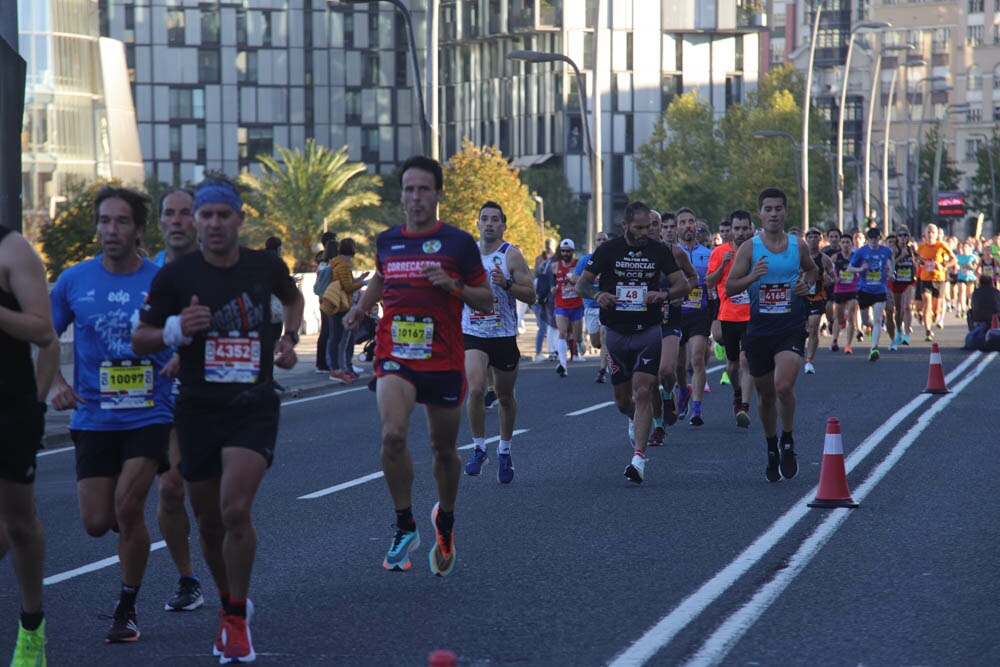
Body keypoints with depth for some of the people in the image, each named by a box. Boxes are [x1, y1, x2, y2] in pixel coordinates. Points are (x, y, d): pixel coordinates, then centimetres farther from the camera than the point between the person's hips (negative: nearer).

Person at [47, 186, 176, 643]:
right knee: (96, 523, -1)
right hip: (93, 417, 2)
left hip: (150, 416, -2)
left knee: (127, 505, -17)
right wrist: (56, 384, -5)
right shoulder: (75, 281, 1)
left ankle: (127, 608, 1)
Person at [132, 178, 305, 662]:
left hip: (255, 406, -1)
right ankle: (229, 601, 35)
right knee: (209, 521, 9)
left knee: (235, 509, -19)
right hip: (198, 409, 1)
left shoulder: (266, 266, 2)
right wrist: (176, 329, -17)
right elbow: (140, 340, 2)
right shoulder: (175, 275, -4)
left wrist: (289, 338, 8)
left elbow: (293, 298, 25)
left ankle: (237, 619, -3)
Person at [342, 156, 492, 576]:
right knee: (392, 435, -23)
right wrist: (360, 309, 11)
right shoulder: (387, 241, 7)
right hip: (395, 357, 1)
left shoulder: (459, 243, -2)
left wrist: (454, 286, -16)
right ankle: (405, 527, -8)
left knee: (444, 449, 11)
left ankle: (445, 519, 39)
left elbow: (486, 301, 2)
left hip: (444, 360, -1)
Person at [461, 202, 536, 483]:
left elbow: (531, 296, -9)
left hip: (504, 336, -1)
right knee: (475, 389, -20)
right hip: (472, 334, 1)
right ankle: (479, 448, -5)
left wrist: (507, 284, -23)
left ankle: (504, 451, 31)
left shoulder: (511, 255, -6)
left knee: (505, 397, 11)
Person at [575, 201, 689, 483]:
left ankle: (639, 457, -16)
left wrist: (665, 294, -17)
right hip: (616, 333, 1)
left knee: (643, 393, -14)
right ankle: (634, 419, 46)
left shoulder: (659, 251, 1)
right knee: (622, 400, 10)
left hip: (648, 332, -1)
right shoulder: (607, 250, -1)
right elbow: (582, 283, 3)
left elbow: (683, 284, 5)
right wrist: (597, 295, -19)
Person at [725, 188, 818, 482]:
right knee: (765, 394, 12)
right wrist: (753, 277, -20)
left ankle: (788, 444, 0)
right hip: (759, 328, 1)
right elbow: (729, 287, -2)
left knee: (784, 386, -22)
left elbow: (811, 269, 23)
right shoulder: (749, 248, -1)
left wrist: (807, 284, 1)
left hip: (792, 328, -1)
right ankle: (772, 451, 33)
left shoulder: (798, 246, 3)